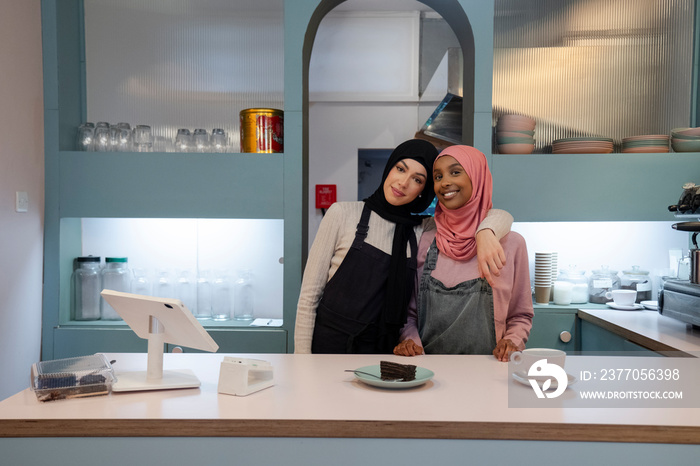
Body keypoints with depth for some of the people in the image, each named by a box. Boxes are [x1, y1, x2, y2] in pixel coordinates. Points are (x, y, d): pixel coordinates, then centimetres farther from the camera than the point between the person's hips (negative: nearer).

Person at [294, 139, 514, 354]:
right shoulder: (343, 214, -5)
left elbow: (502, 217, -2)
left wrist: (485, 232, -25)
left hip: (383, 348, 3)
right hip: (328, 343, -2)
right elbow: (309, 295, -5)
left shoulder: (421, 232, 1)